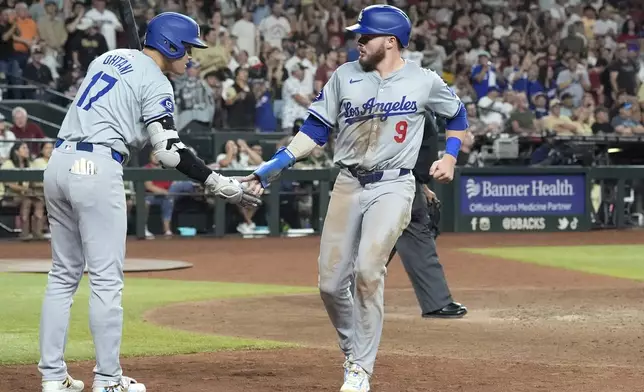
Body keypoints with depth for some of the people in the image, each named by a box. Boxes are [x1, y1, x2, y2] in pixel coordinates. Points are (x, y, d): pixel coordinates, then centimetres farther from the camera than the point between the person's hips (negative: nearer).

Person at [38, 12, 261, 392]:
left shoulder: (109, 58, 20)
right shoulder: (155, 83, -4)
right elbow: (170, 151, -12)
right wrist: (217, 182, -9)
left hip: (59, 162, 8)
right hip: (97, 169, -8)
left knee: (64, 274, 12)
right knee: (107, 278, -2)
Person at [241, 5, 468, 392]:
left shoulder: (425, 81, 0)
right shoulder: (345, 76, 5)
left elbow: (458, 114, 17)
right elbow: (316, 130, 7)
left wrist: (450, 156, 2)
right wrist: (273, 167, -1)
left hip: (393, 187, -4)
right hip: (348, 185, 4)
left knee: (367, 271, -21)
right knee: (331, 282, -1)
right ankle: (353, 349, 24)